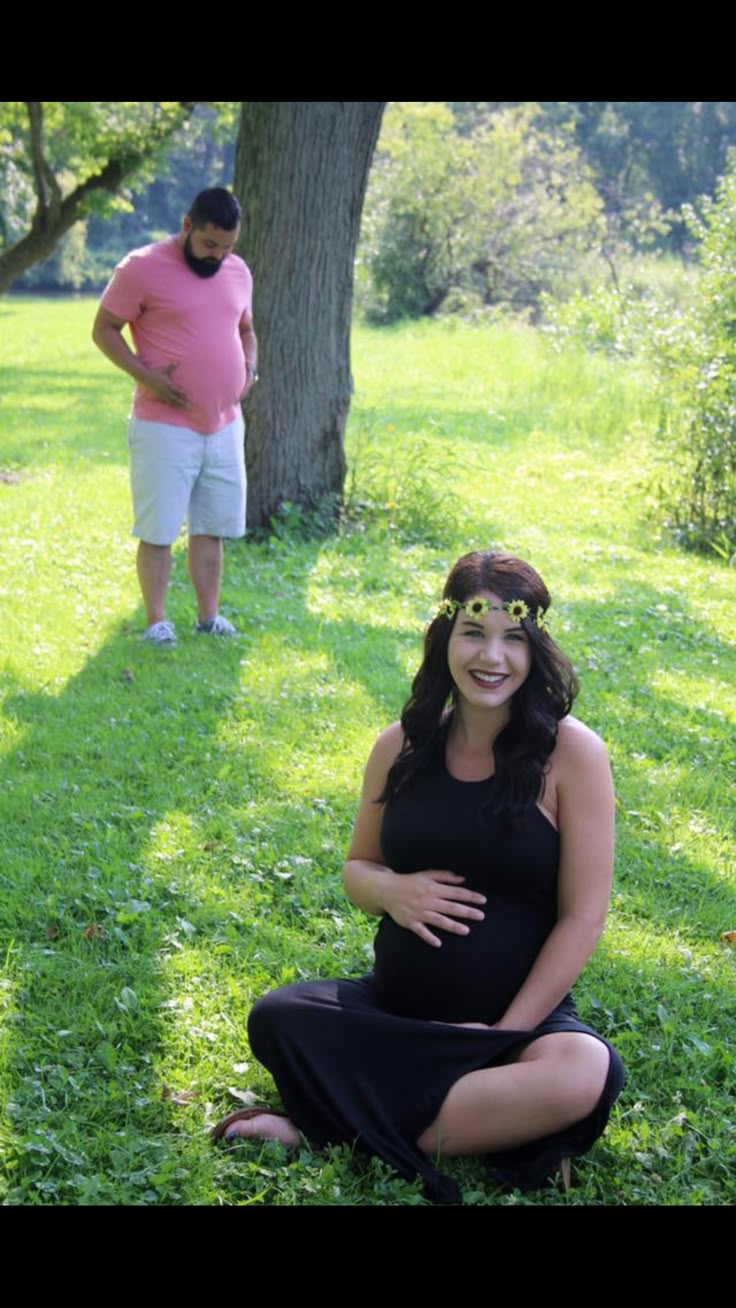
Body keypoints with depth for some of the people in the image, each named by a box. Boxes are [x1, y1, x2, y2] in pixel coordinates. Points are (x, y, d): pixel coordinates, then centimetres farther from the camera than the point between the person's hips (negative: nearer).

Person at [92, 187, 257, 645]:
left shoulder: (239, 272, 9)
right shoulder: (143, 268, -10)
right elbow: (104, 329, -6)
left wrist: (250, 366, 4)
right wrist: (146, 376, -18)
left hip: (225, 424, 6)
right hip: (165, 426, -5)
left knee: (213, 525, 11)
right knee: (159, 529, -2)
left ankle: (210, 616, 20)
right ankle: (156, 621, 7)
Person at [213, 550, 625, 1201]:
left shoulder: (572, 753, -10)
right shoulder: (403, 746, 1)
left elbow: (582, 915, -10)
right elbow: (358, 867, 13)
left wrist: (504, 1033, -14)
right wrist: (390, 890, -12)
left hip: (521, 1018, -2)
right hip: (394, 1006, 3)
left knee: (584, 1074, -35)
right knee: (276, 1019, -23)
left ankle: (338, 1127, -21)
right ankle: (497, 1123, -17)